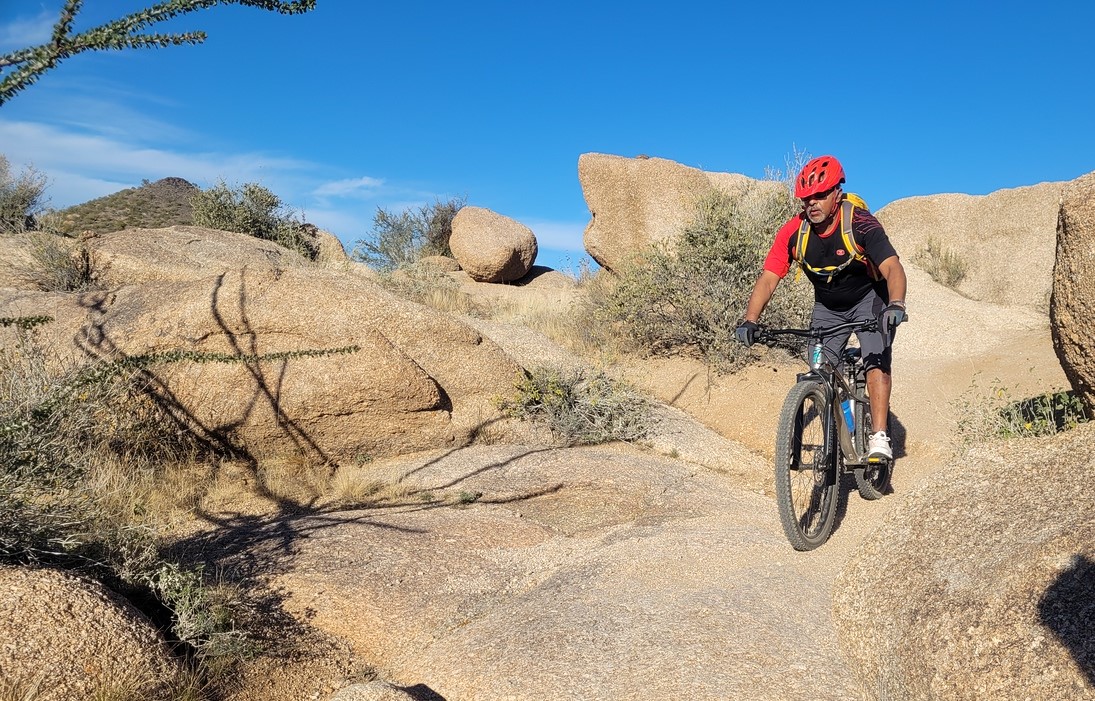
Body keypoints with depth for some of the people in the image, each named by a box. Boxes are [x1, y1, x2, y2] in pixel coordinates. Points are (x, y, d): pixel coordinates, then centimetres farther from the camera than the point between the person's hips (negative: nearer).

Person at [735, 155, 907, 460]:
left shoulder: (860, 223, -28)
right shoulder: (794, 232, -20)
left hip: (869, 299, -3)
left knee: (877, 361, -23)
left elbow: (892, 268, -37)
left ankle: (879, 437, -17)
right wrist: (749, 320, -40)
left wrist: (896, 305, -57)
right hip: (827, 307, 3)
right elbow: (768, 279, -25)